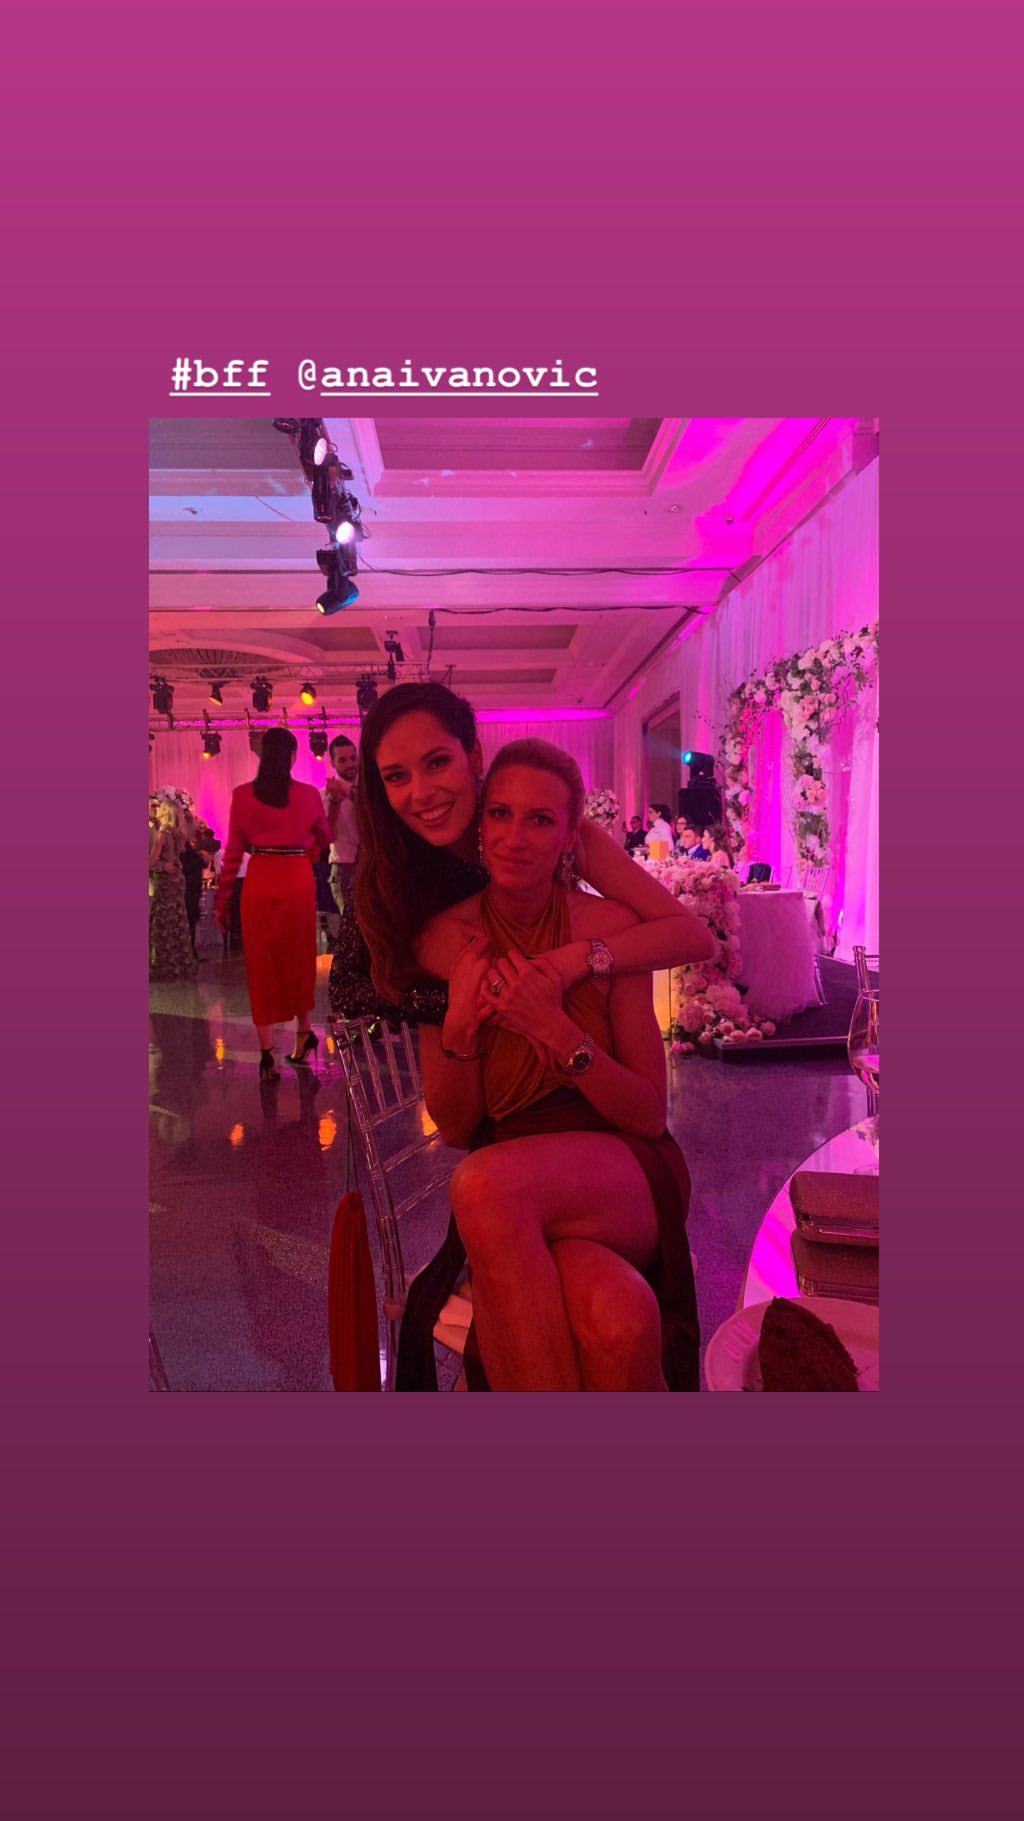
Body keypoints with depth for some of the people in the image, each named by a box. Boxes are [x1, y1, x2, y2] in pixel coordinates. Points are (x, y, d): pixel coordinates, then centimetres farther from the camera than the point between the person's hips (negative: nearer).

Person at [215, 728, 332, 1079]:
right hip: (298, 881, 0)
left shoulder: (242, 795, -2)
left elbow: (233, 852, 0)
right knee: (299, 957, 18)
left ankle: (267, 1051, 4)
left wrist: (222, 901, 7)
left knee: (261, 963, 6)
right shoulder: (308, 794, -2)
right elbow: (325, 839, 13)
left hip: (259, 883, 0)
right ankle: (304, 1030, 30)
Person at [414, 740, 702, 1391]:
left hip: (626, 1182, 0)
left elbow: (650, 1115, -4)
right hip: (519, 1213, 0)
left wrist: (558, 1031, -21)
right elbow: (454, 1127, 2)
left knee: (484, 1183, -33)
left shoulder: (609, 928, -6)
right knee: (615, 1315, -35)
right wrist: (459, 1026, -17)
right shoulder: (446, 939, -1)